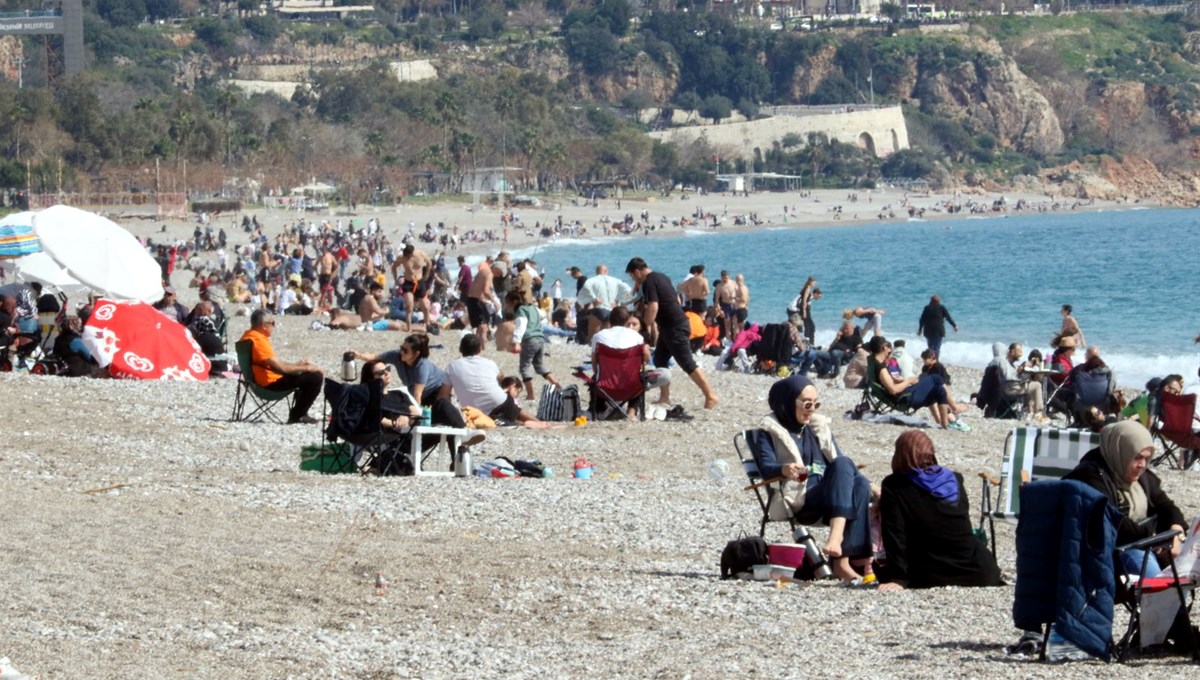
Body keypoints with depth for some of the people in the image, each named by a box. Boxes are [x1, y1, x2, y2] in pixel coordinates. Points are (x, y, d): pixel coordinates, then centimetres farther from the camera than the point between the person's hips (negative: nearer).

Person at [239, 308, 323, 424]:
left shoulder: (249, 336, 10)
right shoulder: (259, 340, -23)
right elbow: (279, 367, -24)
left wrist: (297, 365, 12)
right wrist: (307, 368, -15)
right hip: (271, 383, -11)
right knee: (316, 377, -14)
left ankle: (299, 413, 26)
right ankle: (297, 416, -2)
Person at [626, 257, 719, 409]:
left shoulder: (649, 282, -14)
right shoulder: (661, 277, 16)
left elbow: (653, 307, -25)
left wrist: (647, 326, -11)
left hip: (675, 328, -10)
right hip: (675, 324, 10)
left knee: (687, 363, -10)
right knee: (660, 360, 15)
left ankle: (711, 396, -11)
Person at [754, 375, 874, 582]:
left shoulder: (819, 427, 27)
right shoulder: (771, 431, 9)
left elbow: (840, 466, 22)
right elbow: (766, 468, -8)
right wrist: (783, 470, -32)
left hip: (831, 497, 5)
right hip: (798, 500, -5)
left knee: (860, 484, -28)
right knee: (843, 464, -28)